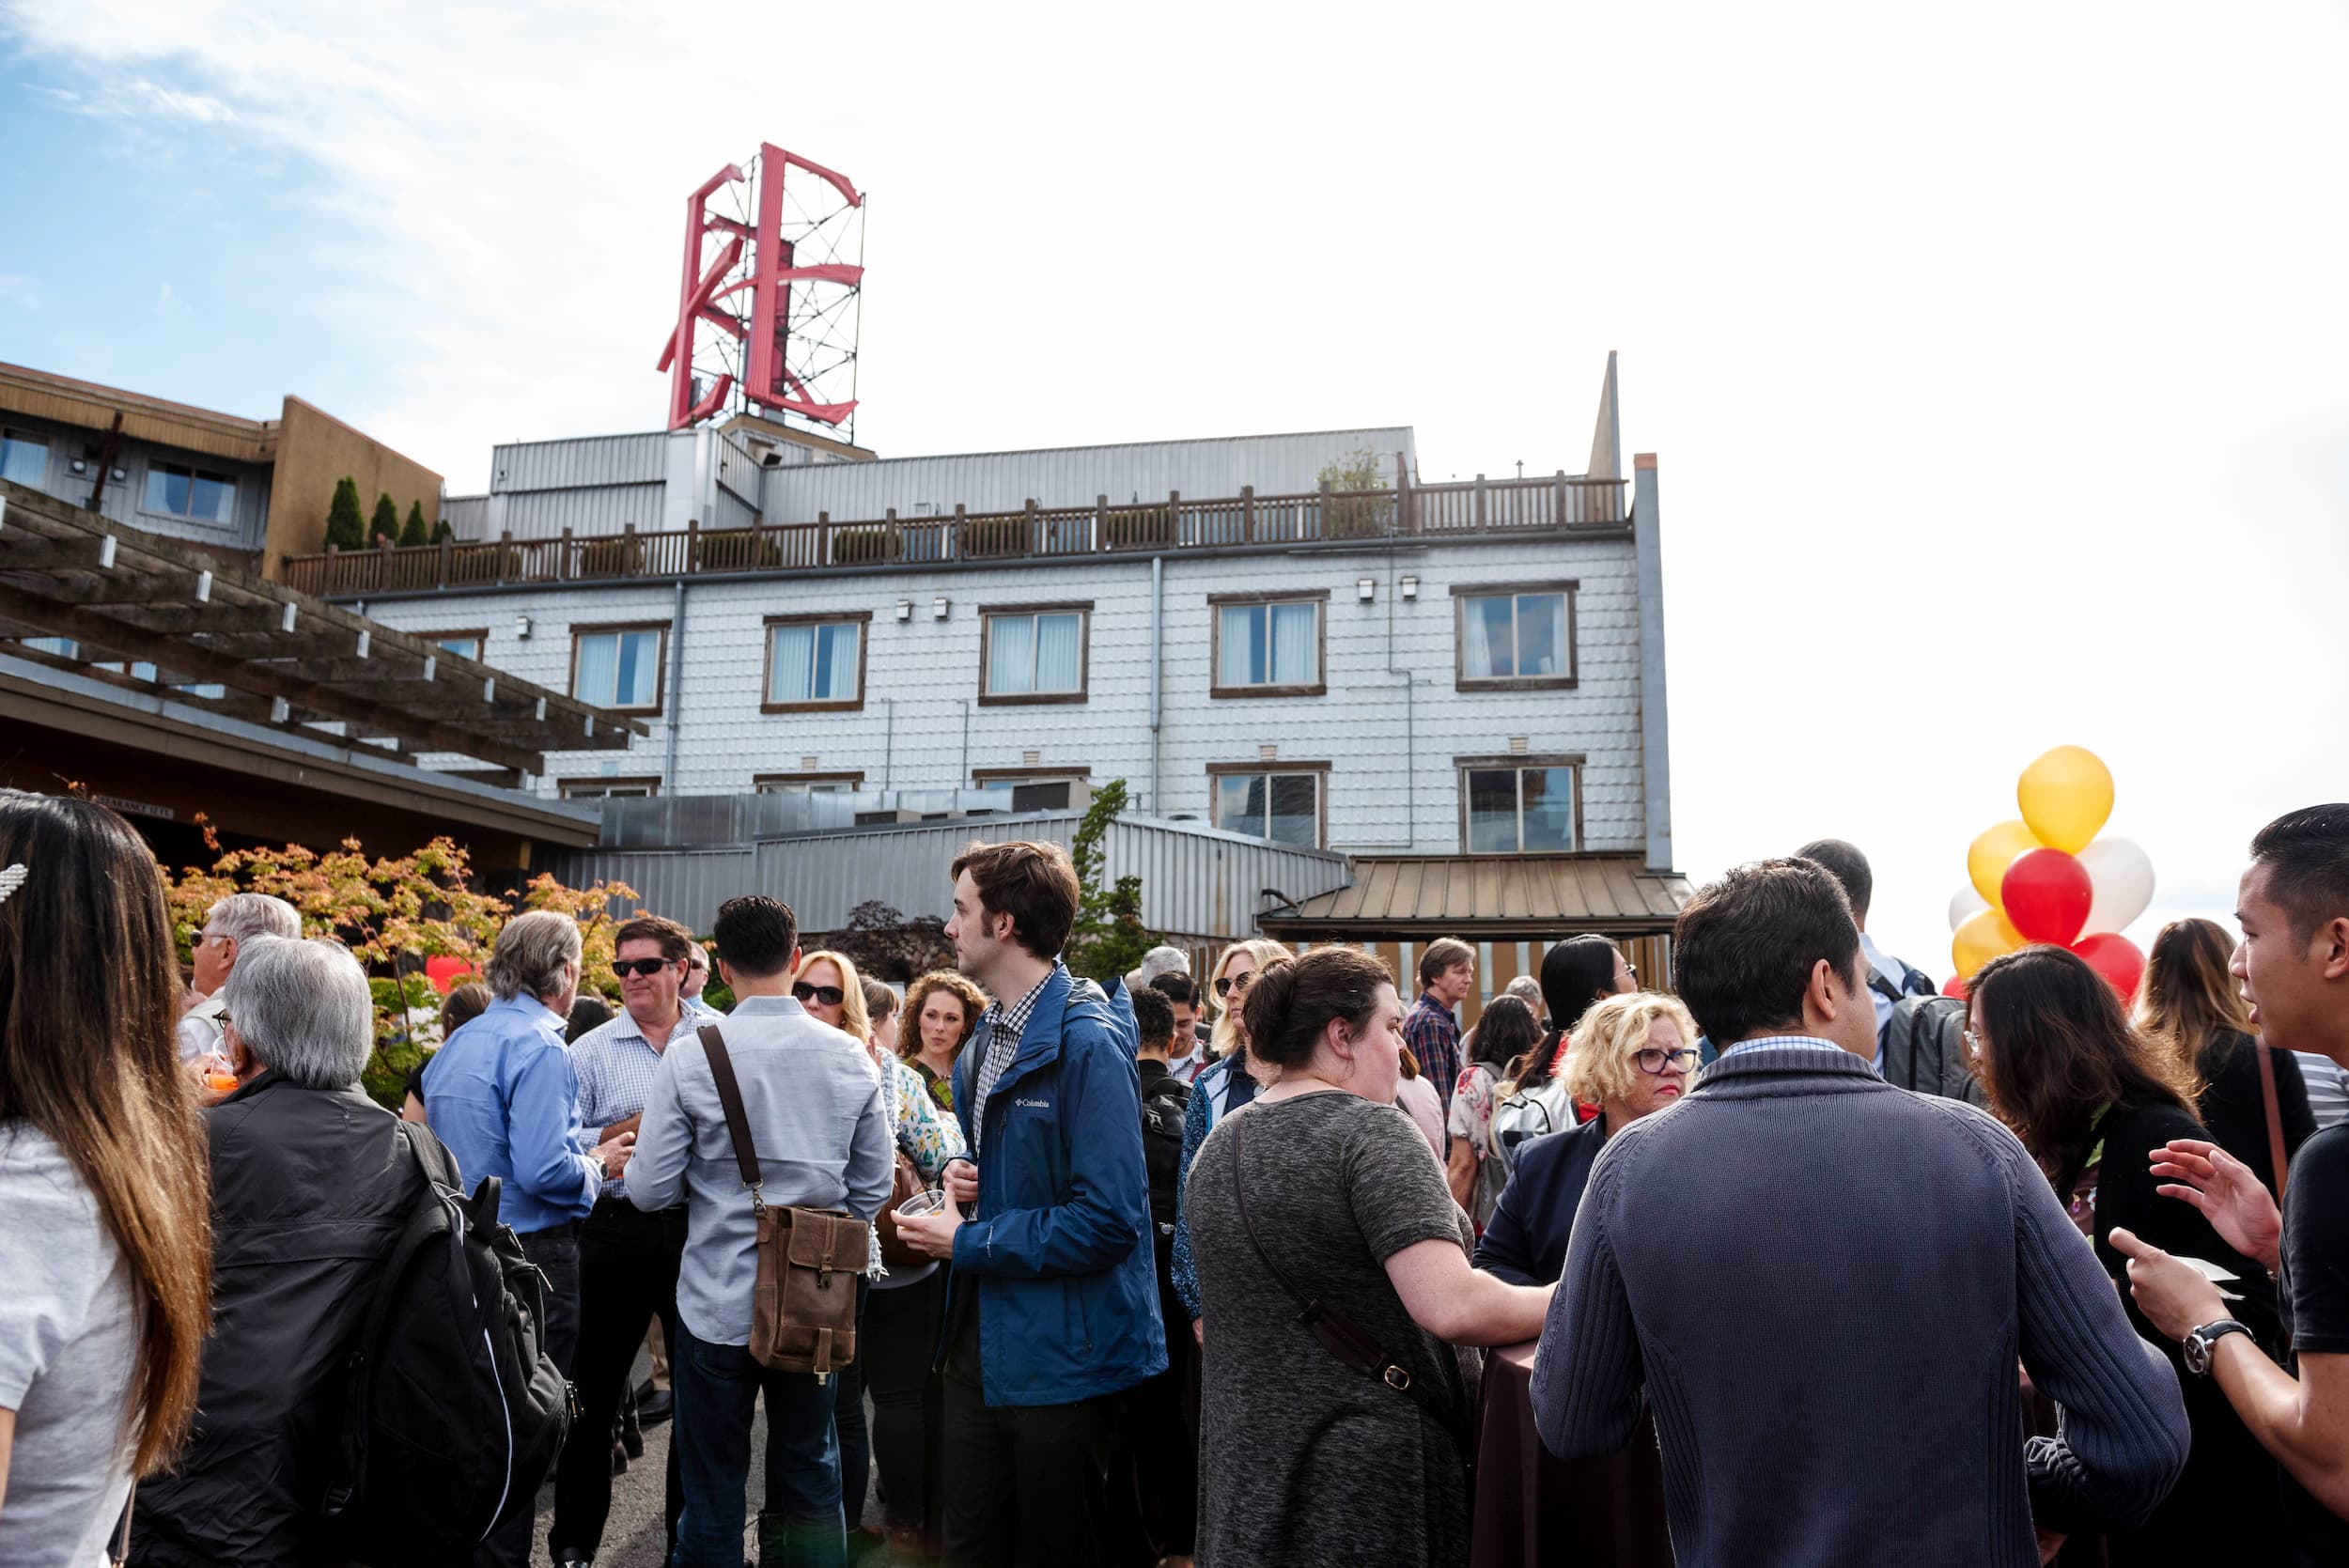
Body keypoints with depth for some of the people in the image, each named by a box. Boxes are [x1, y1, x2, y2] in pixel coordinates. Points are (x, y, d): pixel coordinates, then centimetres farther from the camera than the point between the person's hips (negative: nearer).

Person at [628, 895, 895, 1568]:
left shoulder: (689, 1055, -13)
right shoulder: (852, 1057, -5)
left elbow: (650, 1190, -10)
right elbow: (872, 1190, 1)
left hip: (718, 1305, -2)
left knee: (713, 1488, 14)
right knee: (812, 1473, 20)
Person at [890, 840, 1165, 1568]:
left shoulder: (1088, 1044, -22)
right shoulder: (987, 1037, 8)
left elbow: (1108, 1219, -26)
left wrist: (966, 1241, -17)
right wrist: (964, 1177, -1)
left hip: (1059, 1356, -8)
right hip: (979, 1340, 8)